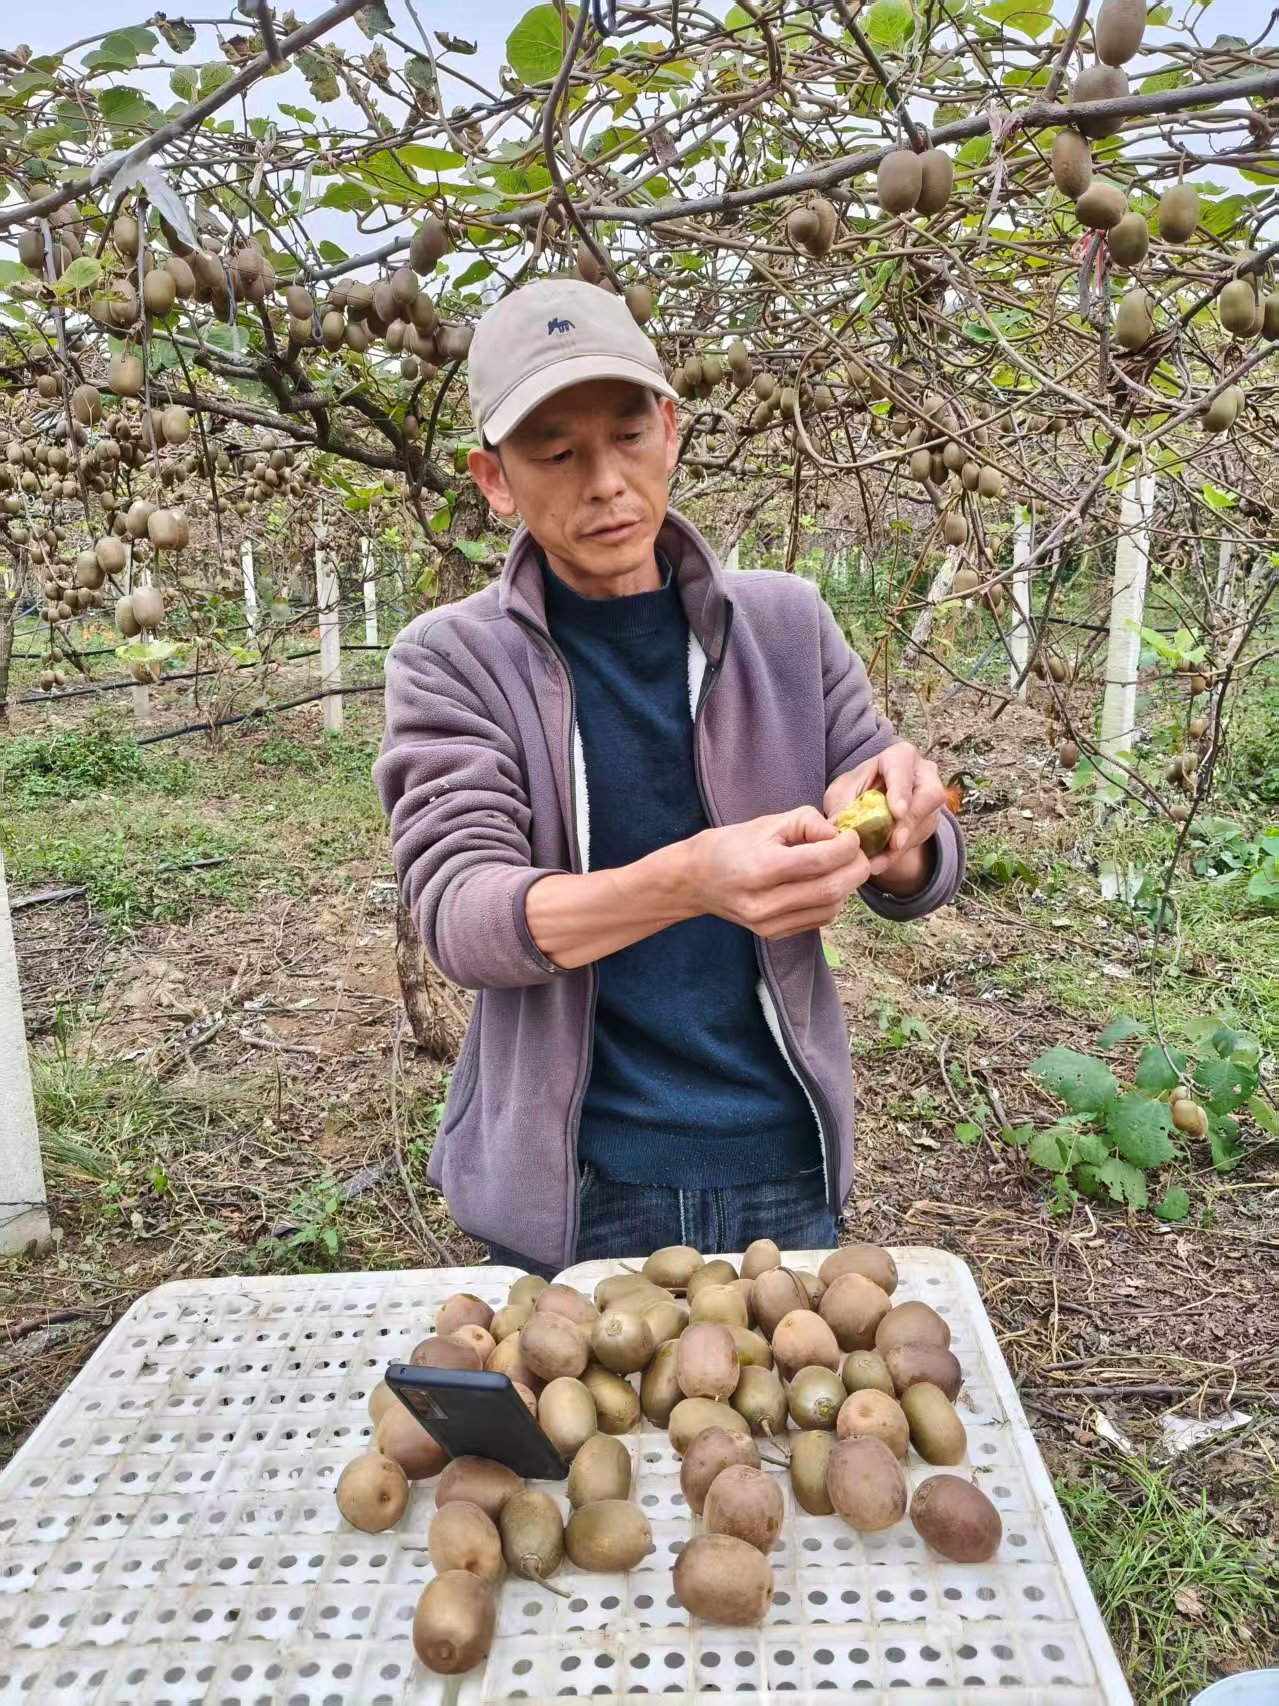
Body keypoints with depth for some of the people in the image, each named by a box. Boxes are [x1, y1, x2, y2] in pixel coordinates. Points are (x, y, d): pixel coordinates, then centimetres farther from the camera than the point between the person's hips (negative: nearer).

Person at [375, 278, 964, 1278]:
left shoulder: (787, 623, 0)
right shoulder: (451, 661, -7)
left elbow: (915, 877, 2)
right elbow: (458, 913, -19)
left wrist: (899, 840, -22)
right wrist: (687, 883, -37)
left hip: (783, 1166, 3)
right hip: (567, 1189, -2)